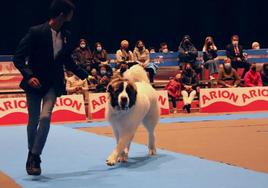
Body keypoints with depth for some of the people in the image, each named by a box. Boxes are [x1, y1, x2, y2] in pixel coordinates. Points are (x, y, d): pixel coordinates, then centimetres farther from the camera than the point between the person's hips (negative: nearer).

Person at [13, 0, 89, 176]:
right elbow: (18, 58, -12)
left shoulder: (66, 36, 2)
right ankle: (32, 156, 28)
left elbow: (68, 62, 16)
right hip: (35, 82, -2)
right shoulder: (36, 32, -14)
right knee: (33, 121, 7)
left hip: (53, 84, 3)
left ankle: (34, 158, -10)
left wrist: (85, 75, 9)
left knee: (45, 117, -17)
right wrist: (29, 76, -25)